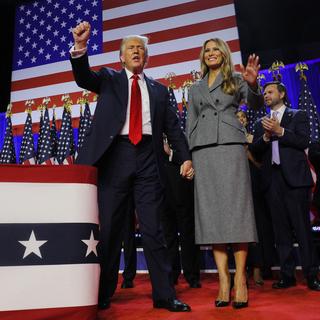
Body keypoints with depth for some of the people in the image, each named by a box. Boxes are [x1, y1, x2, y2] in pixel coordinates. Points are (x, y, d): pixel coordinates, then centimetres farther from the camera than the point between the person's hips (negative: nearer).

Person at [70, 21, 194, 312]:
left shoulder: (159, 89, 20)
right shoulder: (109, 78, 17)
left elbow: (172, 127, 15)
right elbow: (84, 78, -2)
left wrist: (186, 157, 3)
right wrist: (80, 46, -20)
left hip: (148, 158, 1)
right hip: (115, 155, -1)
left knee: (153, 229, 1)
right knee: (109, 228, 5)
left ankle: (164, 294, 9)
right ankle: (103, 294, 19)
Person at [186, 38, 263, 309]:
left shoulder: (236, 79, 14)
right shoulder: (195, 89, 22)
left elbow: (256, 104, -3)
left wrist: (253, 85, -25)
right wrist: (188, 156, 8)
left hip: (230, 146, -3)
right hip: (203, 151, 3)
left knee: (236, 208, -9)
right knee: (211, 210, -4)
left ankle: (240, 278, -4)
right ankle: (223, 279, -1)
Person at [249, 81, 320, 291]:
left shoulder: (298, 116, 9)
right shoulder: (262, 123, 19)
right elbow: (254, 151, 7)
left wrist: (280, 131, -13)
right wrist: (266, 136, -9)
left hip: (294, 177, -3)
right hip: (272, 179, 4)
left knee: (302, 227, -3)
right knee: (281, 229, 5)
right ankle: (287, 275, 12)